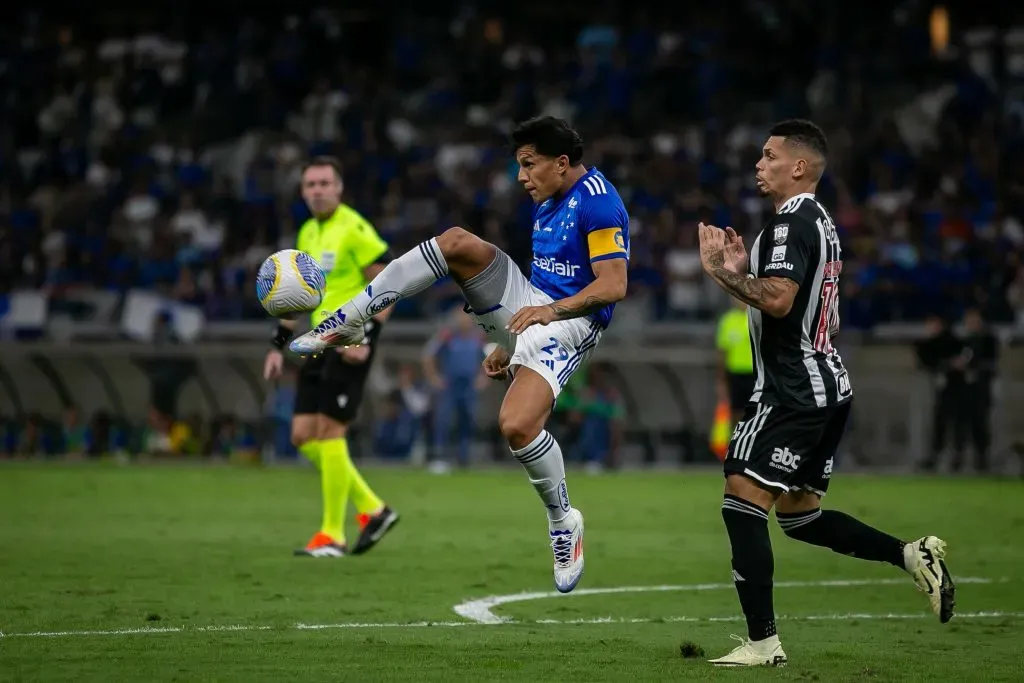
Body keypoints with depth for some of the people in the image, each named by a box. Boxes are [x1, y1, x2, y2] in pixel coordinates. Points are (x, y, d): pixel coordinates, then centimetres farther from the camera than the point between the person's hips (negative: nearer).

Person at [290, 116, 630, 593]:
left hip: (569, 325, -8)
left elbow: (613, 285, -21)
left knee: (517, 426, -29)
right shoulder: (548, 205, 16)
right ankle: (346, 322, -13)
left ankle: (563, 523, -2)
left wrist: (551, 310, -32)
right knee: (458, 243, -14)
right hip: (527, 309, 8)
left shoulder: (598, 202, -13)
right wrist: (509, 349, 26)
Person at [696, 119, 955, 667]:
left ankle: (762, 641, -13)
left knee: (742, 503, -11)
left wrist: (721, 270, -17)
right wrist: (744, 270, 17)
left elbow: (777, 300, -27)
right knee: (798, 514, 17)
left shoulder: (791, 224, -14)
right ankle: (912, 555, 9)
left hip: (793, 391, -11)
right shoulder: (821, 223, 18)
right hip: (828, 386, 11)